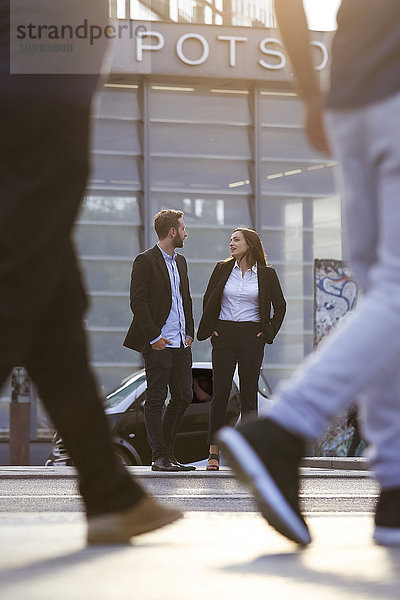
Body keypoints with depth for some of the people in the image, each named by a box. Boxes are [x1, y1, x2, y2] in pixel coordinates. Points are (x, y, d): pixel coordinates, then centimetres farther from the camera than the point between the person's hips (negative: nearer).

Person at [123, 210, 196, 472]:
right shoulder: (146, 261, -7)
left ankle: (168, 452, 17)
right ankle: (159, 457, -1)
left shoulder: (180, 261, 17)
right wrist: (154, 337, -16)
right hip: (158, 344, -8)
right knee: (156, 400, -3)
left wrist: (189, 333, 11)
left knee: (183, 397, 8)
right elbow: (138, 302, -13)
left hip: (181, 343, 8)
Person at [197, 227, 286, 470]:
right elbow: (208, 300, 15)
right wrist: (209, 329, 7)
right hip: (224, 334, 1)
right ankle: (214, 452, 3)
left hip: (252, 337, -1)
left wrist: (269, 332, 2)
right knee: (220, 392, -2)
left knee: (249, 394, -1)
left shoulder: (266, 274, 2)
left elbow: (280, 306, 10)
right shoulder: (223, 269, 7)